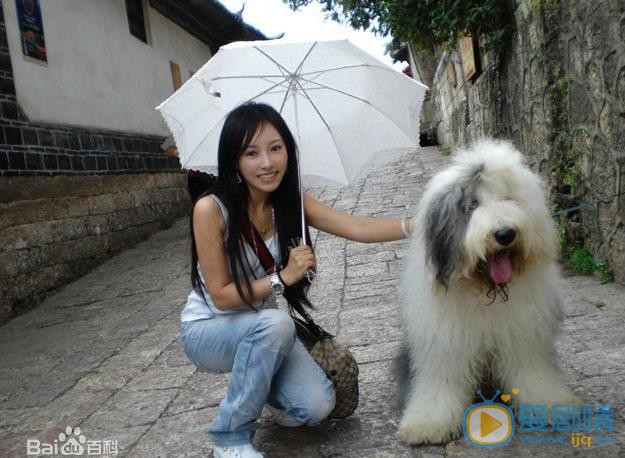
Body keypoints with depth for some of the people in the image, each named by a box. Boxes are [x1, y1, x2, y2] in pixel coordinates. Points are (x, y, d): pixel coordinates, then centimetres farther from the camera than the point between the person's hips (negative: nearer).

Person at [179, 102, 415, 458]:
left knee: (317, 406, -16)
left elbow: (359, 228, -20)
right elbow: (221, 296, -20)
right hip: (208, 330, -4)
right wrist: (283, 276, -26)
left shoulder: (292, 202, -9)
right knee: (275, 323, -36)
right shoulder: (210, 209, -24)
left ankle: (261, 388, 19)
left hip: (262, 330, 4)